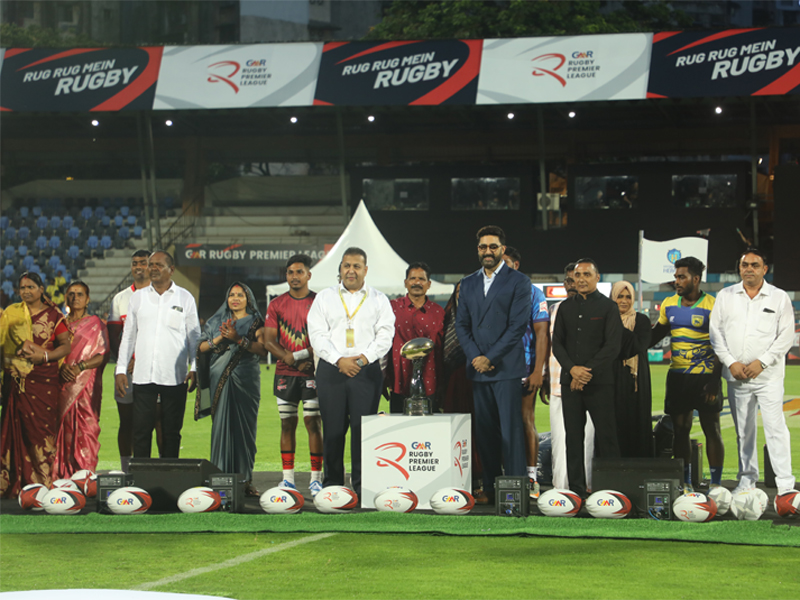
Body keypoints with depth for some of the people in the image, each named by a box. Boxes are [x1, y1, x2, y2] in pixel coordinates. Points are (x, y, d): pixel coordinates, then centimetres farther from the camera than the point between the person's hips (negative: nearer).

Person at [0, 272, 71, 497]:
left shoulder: (52, 315, 5)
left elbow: (66, 345, 1)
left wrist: (44, 356, -13)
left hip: (43, 379, -2)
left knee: (41, 427, -5)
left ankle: (43, 482, -1)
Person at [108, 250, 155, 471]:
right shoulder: (120, 299, 13)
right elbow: (113, 336, 9)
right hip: (128, 369, 2)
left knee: (161, 421, -6)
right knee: (127, 423, 3)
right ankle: (126, 472, 8)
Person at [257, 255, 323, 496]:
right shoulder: (276, 305, 9)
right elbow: (268, 341, 3)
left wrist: (300, 355, -13)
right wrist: (290, 359, -13)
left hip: (312, 373, -2)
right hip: (284, 374, 2)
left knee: (313, 422, -5)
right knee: (287, 424, 3)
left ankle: (316, 477, -3)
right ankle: (288, 478, 7)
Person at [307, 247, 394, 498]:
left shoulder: (378, 300, 11)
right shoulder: (324, 298, 11)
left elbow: (385, 336, 2)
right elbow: (317, 335, 2)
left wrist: (363, 358, -12)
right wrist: (339, 360, -11)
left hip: (367, 371, -1)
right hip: (331, 370, 1)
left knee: (364, 430, -4)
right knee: (333, 430, 1)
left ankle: (362, 486, -1)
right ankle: (332, 485, 7)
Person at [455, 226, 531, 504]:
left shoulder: (518, 282, 1)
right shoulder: (468, 284, 16)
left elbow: (518, 325, -6)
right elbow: (462, 324, 14)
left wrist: (490, 357, -11)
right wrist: (474, 357, -3)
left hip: (506, 367, -5)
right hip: (478, 368, 5)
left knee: (511, 430, -8)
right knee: (485, 431, 4)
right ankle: (490, 489, 9)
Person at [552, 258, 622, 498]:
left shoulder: (608, 307, 1)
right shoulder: (566, 307, 14)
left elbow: (612, 346, -6)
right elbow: (557, 343, 9)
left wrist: (587, 372, -11)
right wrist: (573, 368, -8)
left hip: (600, 382, -4)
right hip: (570, 381, 4)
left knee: (606, 437, -6)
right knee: (573, 437, 3)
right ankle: (576, 489, 7)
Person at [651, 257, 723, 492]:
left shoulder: (712, 306, -9)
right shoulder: (669, 304, 8)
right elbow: (657, 333, 23)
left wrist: (714, 381, -16)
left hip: (705, 375, -5)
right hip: (677, 375, 5)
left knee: (712, 430, -1)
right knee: (680, 429, 5)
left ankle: (715, 483, 4)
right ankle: (685, 483, 12)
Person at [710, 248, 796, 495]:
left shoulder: (779, 298, 3)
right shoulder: (726, 296, 9)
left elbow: (786, 336, -2)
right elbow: (716, 332, 6)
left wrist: (761, 362, -11)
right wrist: (731, 363, -6)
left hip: (769, 375, -3)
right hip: (736, 376, 3)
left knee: (775, 428, -10)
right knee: (743, 430, 9)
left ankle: (785, 485, -11)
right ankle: (747, 481, 18)